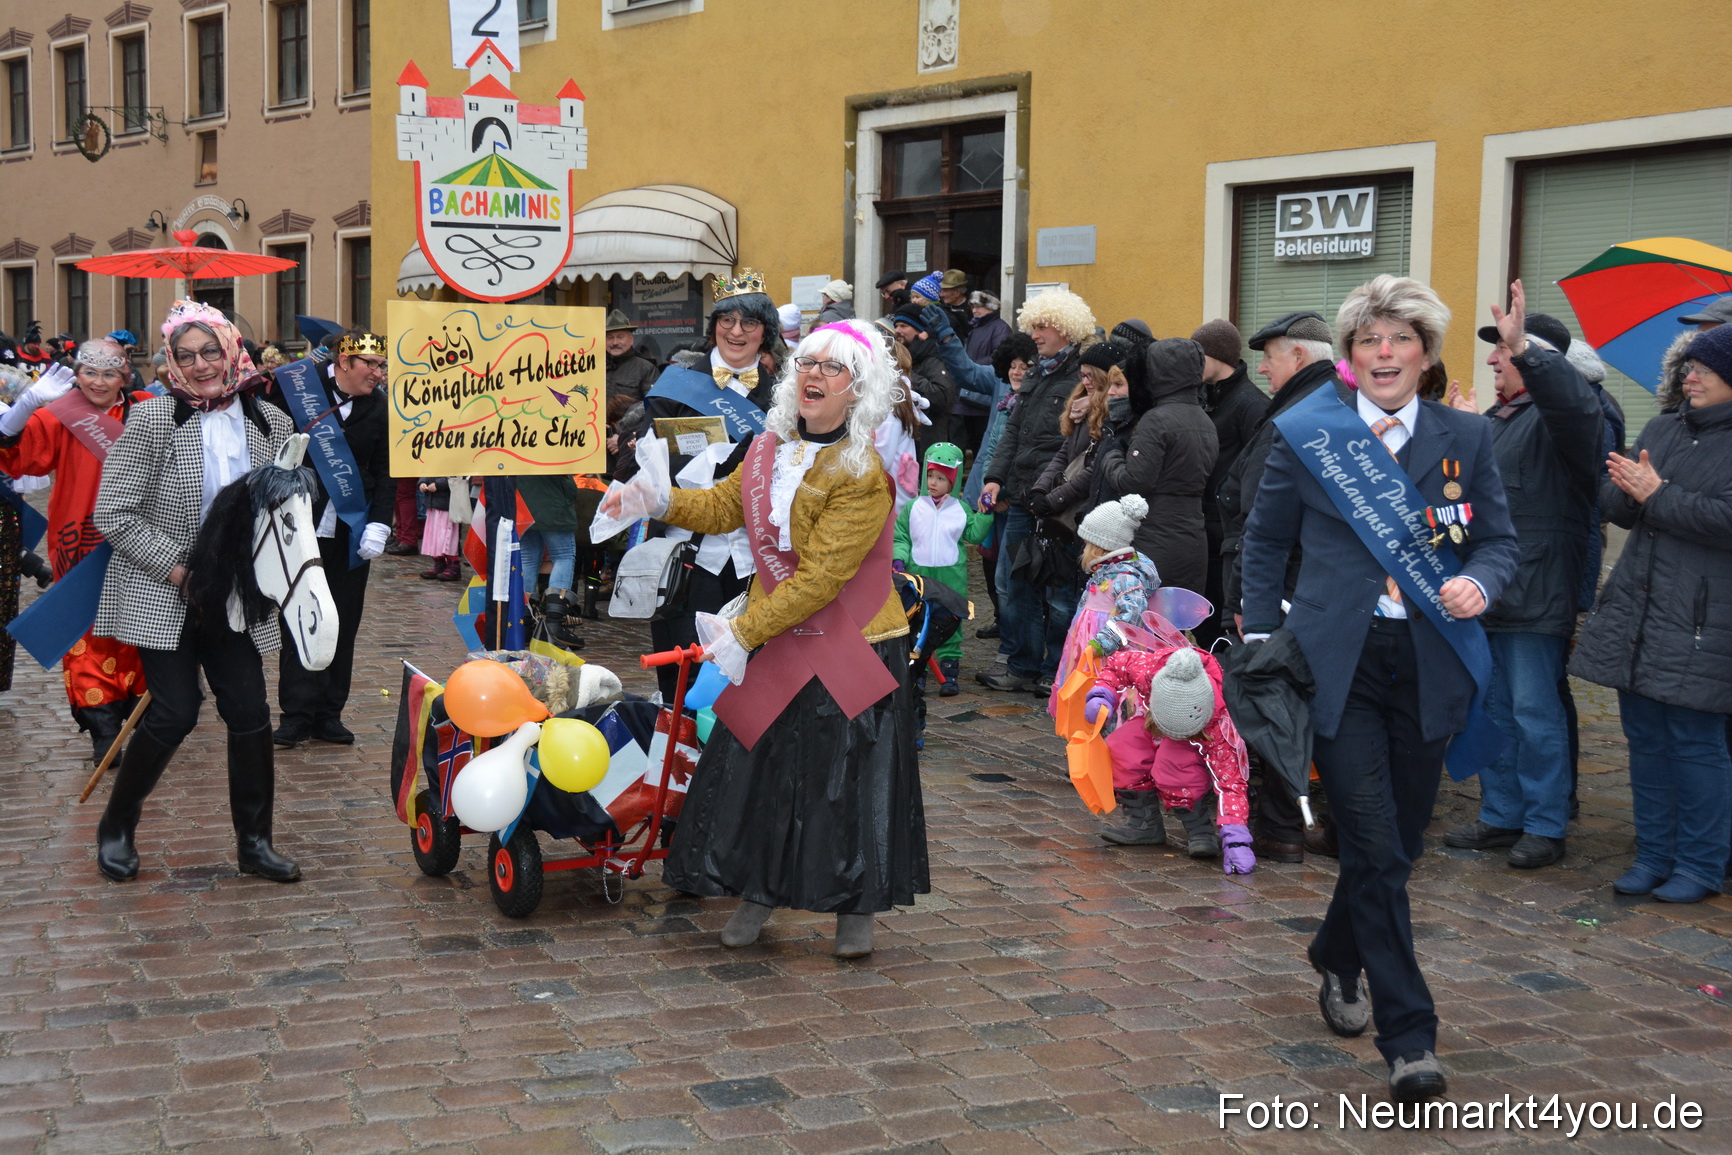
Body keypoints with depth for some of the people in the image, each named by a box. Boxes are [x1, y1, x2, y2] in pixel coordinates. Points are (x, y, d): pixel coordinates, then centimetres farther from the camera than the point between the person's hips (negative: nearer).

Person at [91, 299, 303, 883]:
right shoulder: (153, 419, -11)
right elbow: (113, 513, -12)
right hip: (161, 596, -4)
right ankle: (116, 828, 17)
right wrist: (175, 567, -16)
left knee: (250, 712, 1)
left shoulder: (271, 421, 1)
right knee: (175, 713, -6)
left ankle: (254, 842, 15)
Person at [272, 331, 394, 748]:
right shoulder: (296, 387, -5)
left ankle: (329, 713, 15)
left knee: (343, 622, 7)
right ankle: (297, 713, 4)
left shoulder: (379, 408, 4)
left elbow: (385, 474, 6)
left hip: (351, 530, 3)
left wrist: (379, 524, -5)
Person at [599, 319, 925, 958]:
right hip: (776, 639, 6)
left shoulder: (863, 475, -21)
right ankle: (760, 889, 28)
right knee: (758, 762, 10)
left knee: (852, 777, 2)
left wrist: (743, 632, -22)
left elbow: (820, 577, -23)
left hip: (852, 647, -6)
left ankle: (856, 909, 20)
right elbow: (728, 504, 19)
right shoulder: (770, 447, 3)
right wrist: (662, 503, 3)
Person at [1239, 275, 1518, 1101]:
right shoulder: (1306, 435, 2)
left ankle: (1337, 956, 42)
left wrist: (1479, 584, -11)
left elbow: (1499, 539, 11)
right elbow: (1264, 540, 11)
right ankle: (1409, 1037, -1)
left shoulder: (1465, 438, 6)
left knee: (1399, 842, 12)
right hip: (1337, 664, -2)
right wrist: (1262, 636, 5)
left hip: (1430, 667, 3)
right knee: (1376, 851, -8)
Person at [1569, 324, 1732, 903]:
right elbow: (1612, 502, 11)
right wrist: (1626, 489, -11)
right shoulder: (1660, 430, 14)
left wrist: (1656, 496, -14)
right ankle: (1653, 856, 21)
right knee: (1645, 739, 11)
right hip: (1634, 611, 6)